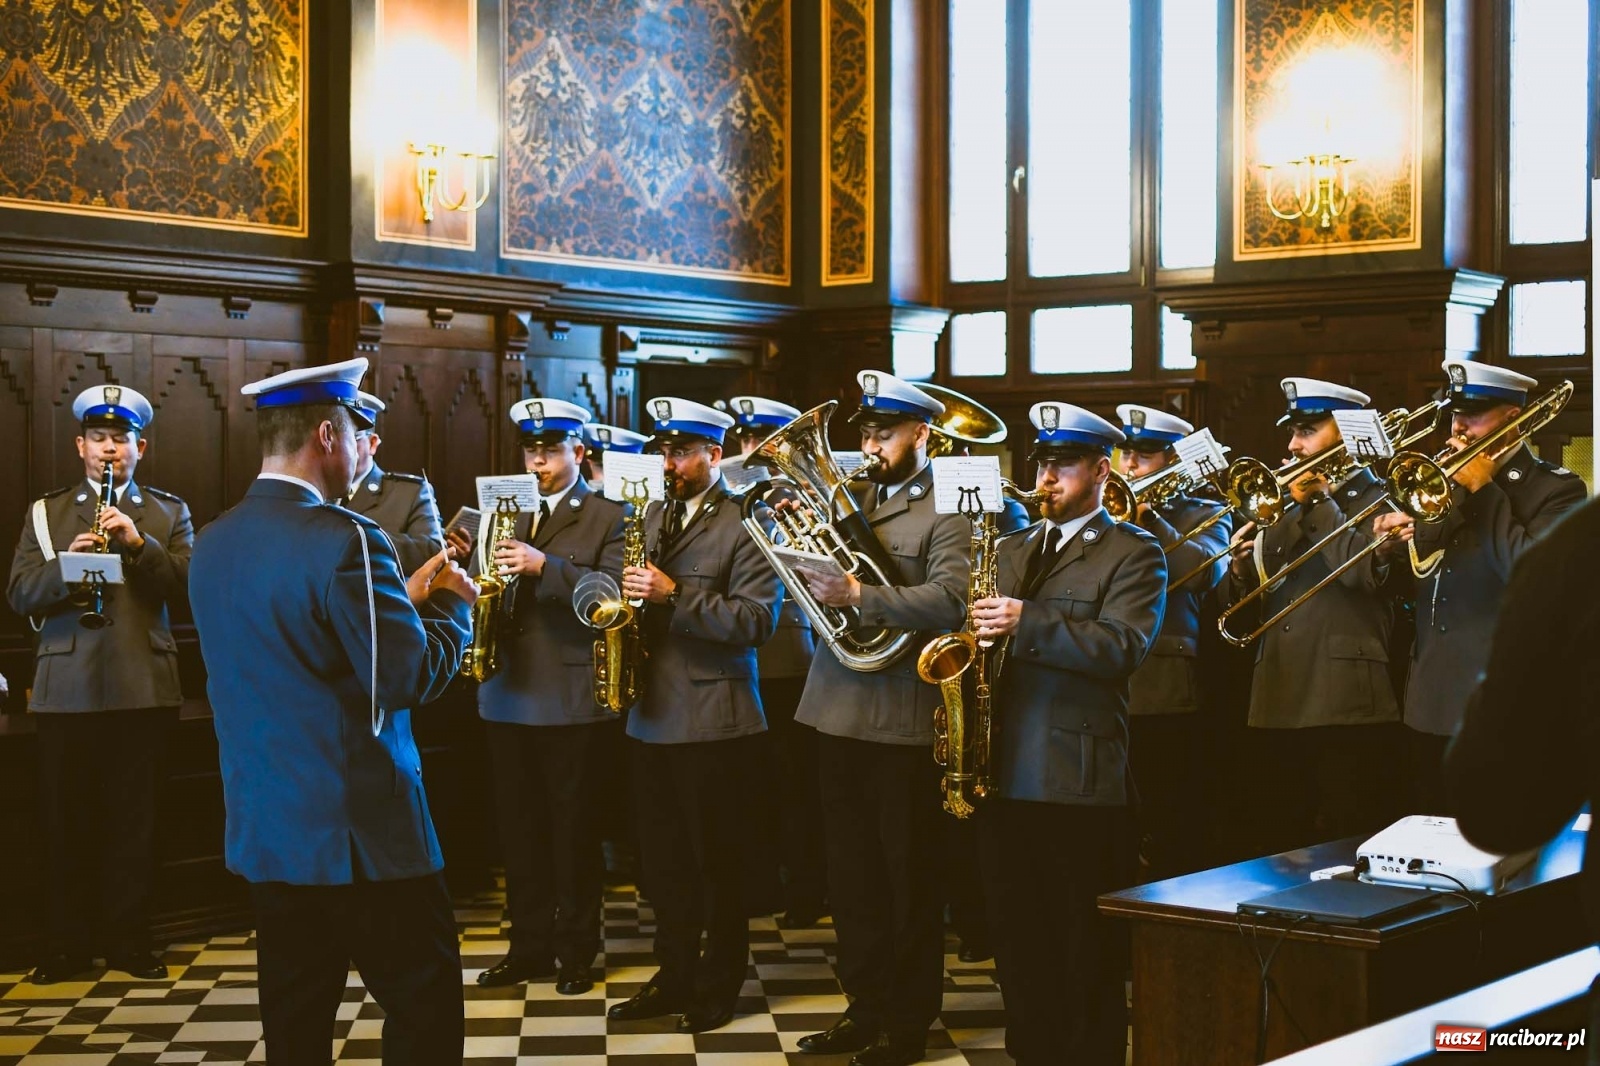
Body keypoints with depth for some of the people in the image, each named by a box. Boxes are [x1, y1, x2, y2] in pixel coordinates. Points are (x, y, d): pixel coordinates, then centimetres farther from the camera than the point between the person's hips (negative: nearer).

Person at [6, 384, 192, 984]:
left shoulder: (168, 514, 12)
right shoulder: (46, 513, 12)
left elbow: (190, 584, -1)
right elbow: (19, 596, 2)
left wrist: (141, 544, -15)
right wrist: (64, 565, -16)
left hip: (142, 686, 0)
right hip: (67, 688, 0)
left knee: (133, 820, 3)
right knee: (66, 821, 2)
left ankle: (129, 942, 12)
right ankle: (68, 946, 12)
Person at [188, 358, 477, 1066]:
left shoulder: (213, 543, 8)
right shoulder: (343, 537, -18)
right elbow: (411, 677, -17)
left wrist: (404, 600, 18)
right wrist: (455, 605, 0)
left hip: (261, 833, 8)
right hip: (359, 830, -8)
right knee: (425, 1007, 3)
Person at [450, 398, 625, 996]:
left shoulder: (608, 519, 0)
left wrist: (544, 566, -26)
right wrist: (471, 562, -7)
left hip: (571, 698, -5)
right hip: (508, 695, 5)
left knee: (573, 829, 2)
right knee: (518, 828, 10)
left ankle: (576, 951, 13)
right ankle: (529, 946, 20)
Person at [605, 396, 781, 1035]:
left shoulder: (745, 524, -8)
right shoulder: (653, 517, 14)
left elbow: (757, 620, -17)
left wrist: (674, 595, -23)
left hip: (714, 719, -7)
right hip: (653, 714, 7)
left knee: (718, 861, 3)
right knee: (663, 858, 12)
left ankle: (719, 987, 15)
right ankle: (675, 976, 24)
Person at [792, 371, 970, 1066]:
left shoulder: (948, 511, -7)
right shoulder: (851, 497, 13)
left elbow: (950, 600, -22)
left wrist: (860, 596, -28)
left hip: (903, 719, -6)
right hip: (838, 711, 7)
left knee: (909, 878, 5)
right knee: (851, 875, 14)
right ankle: (865, 1009, 27)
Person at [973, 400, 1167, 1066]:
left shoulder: (1133, 555, -1)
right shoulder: (1011, 549, 19)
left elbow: (1122, 648, -16)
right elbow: (986, 630, 27)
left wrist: (1027, 623, -23)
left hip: (1079, 782, -6)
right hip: (1005, 776, 6)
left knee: (1086, 955, -1)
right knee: (1019, 943, 12)